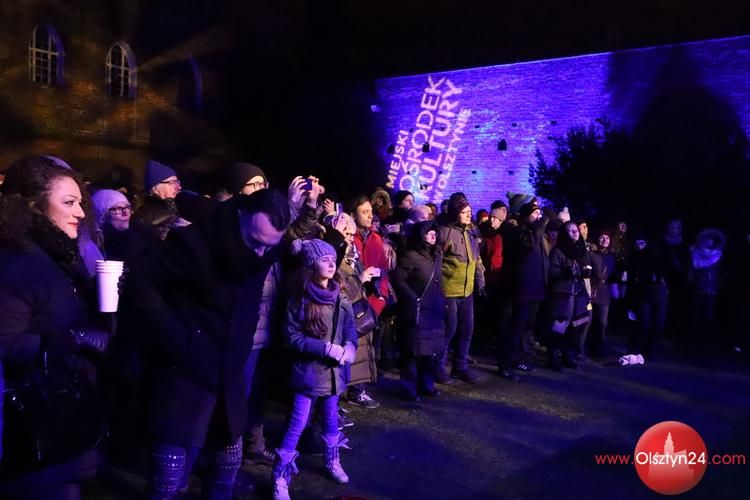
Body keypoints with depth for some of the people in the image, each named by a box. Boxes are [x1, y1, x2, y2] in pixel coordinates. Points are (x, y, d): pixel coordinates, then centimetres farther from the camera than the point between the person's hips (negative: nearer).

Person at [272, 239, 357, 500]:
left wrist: (349, 347, -13)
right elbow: (292, 337, -12)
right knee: (296, 426, 0)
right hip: (308, 370, -4)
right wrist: (326, 348, -19)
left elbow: (350, 326, 8)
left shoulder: (340, 296, 1)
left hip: (334, 369, 4)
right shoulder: (299, 298, -11)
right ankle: (280, 479, 12)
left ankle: (332, 462, 41)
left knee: (331, 419, 19)